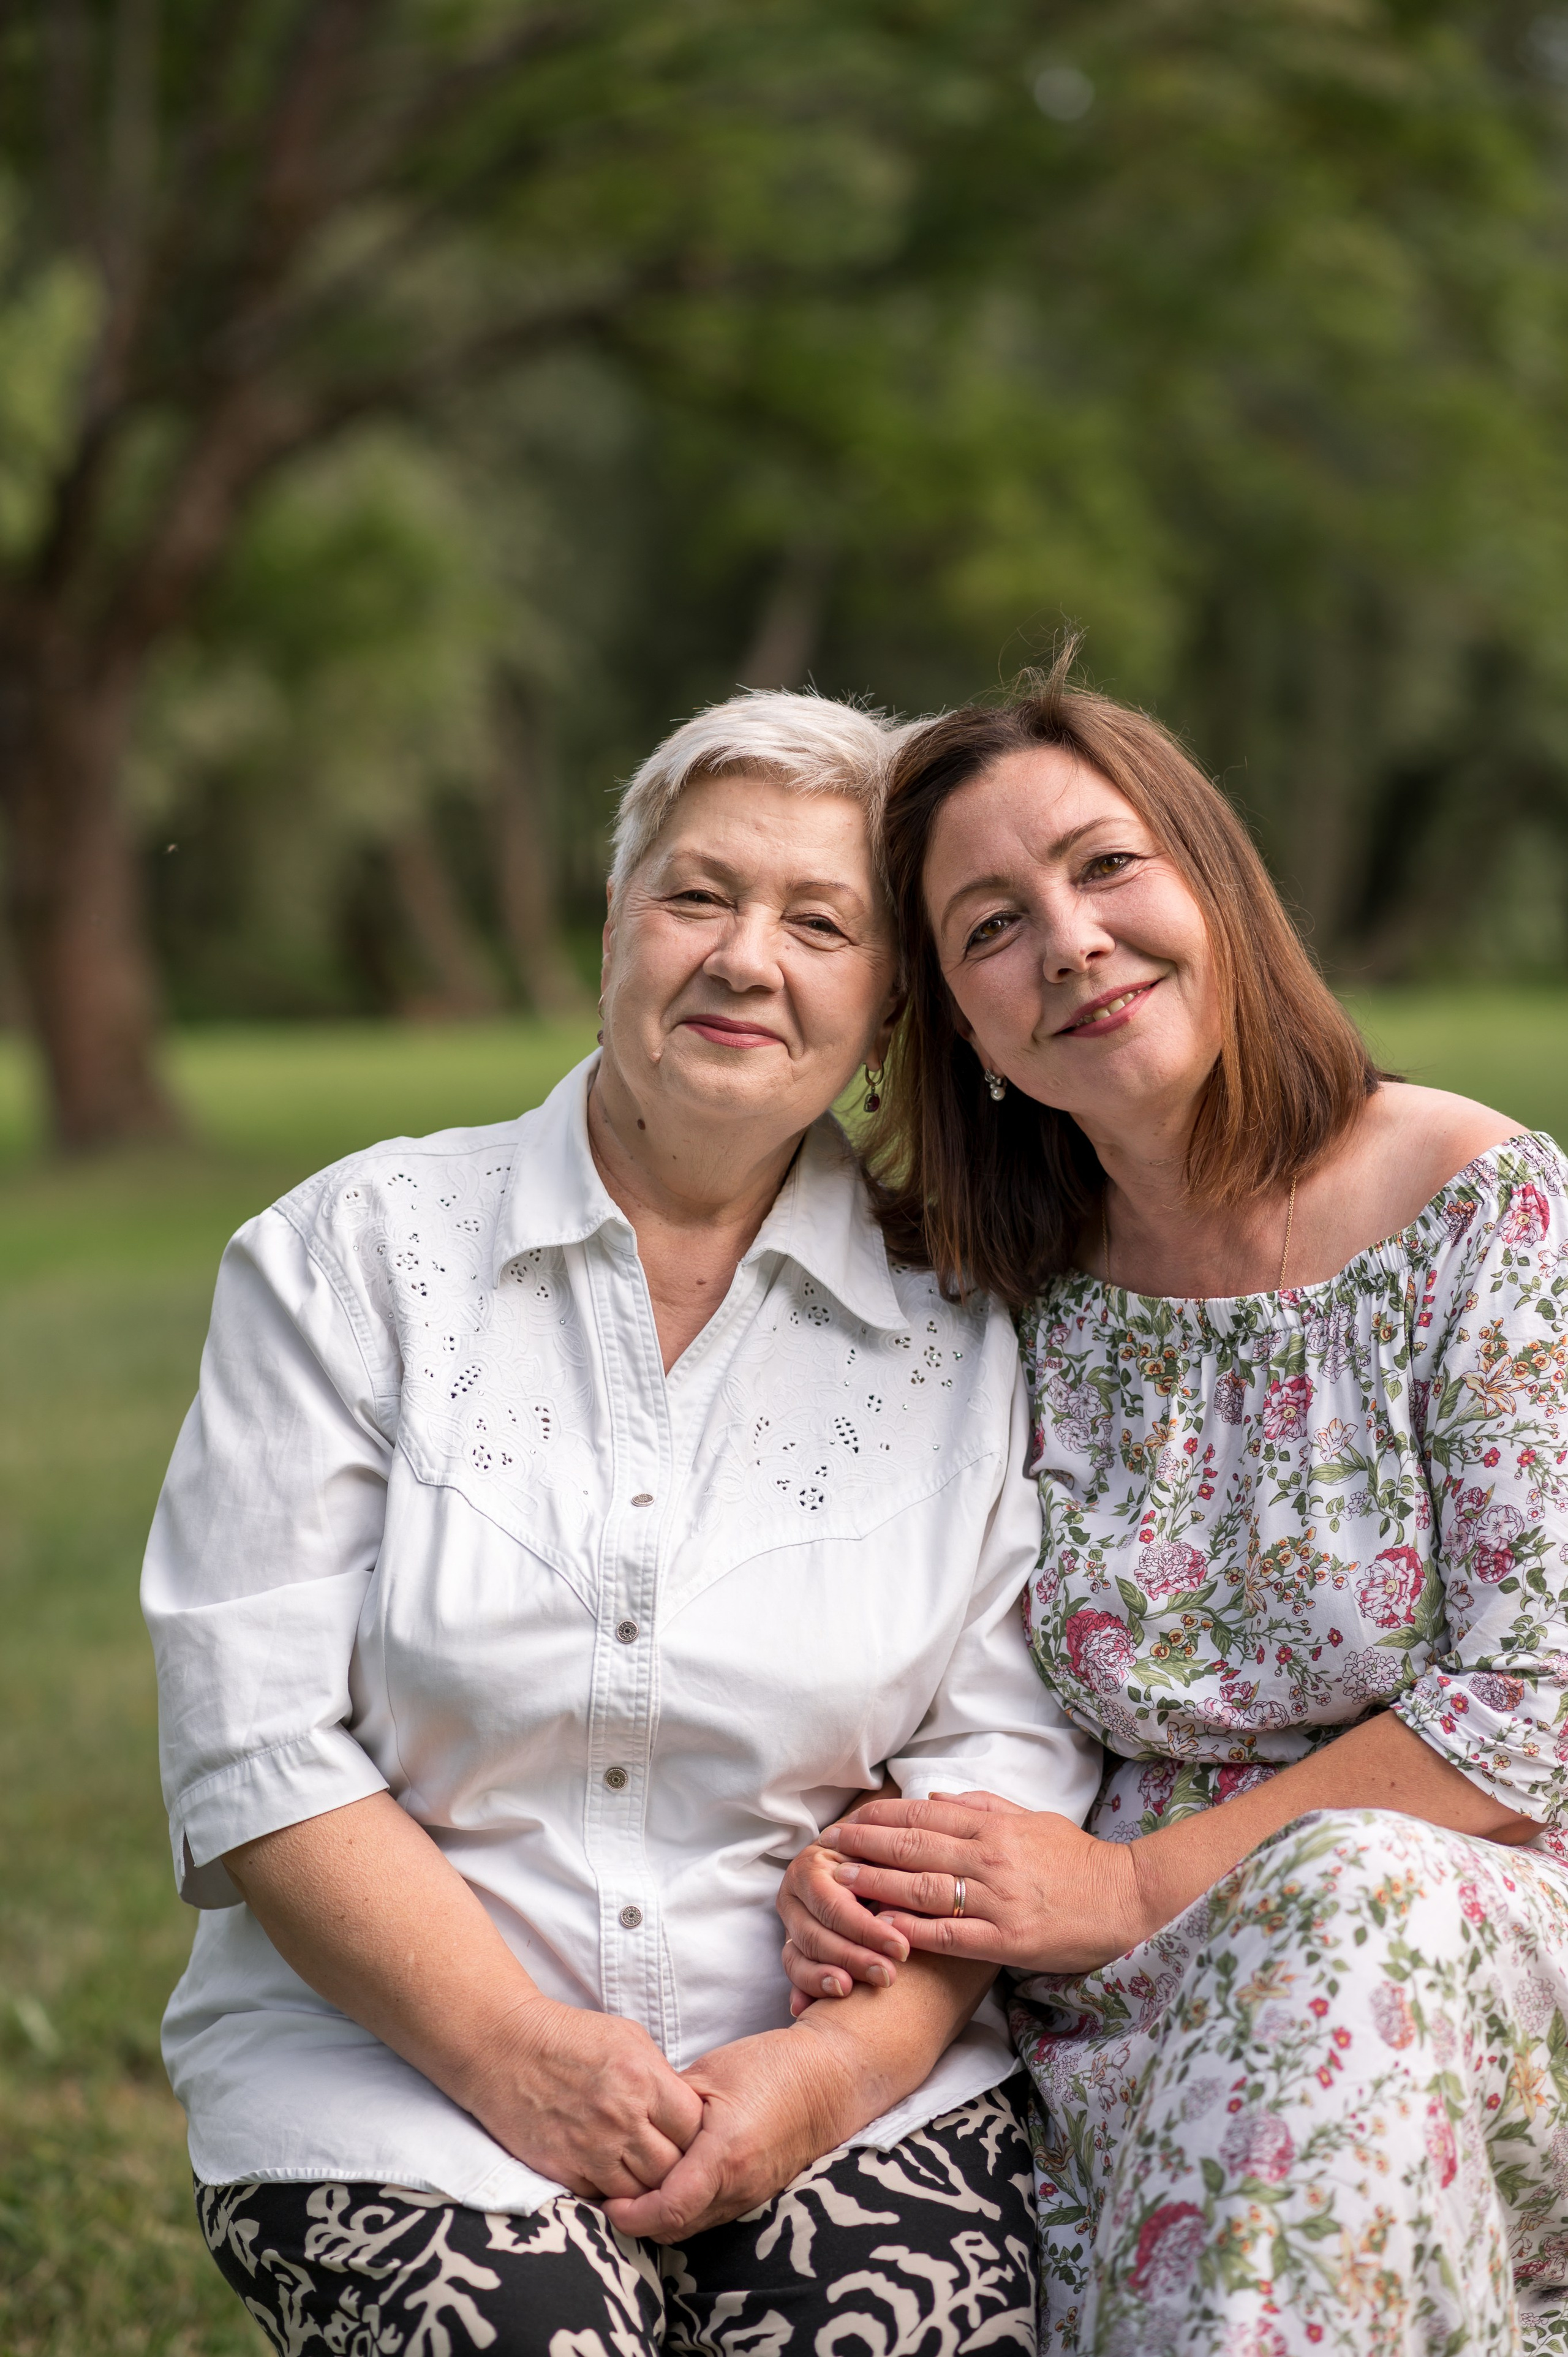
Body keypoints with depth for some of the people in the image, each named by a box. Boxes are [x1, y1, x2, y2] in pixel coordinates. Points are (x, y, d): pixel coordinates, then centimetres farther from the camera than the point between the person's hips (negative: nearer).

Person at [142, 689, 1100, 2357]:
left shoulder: (960, 1331, 8)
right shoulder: (354, 1257, 4)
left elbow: (1005, 1754, 3)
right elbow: (252, 1736, -3)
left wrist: (846, 2059, -14)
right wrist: (511, 2049, -14)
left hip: (849, 2066, 1)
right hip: (395, 2054, -1)